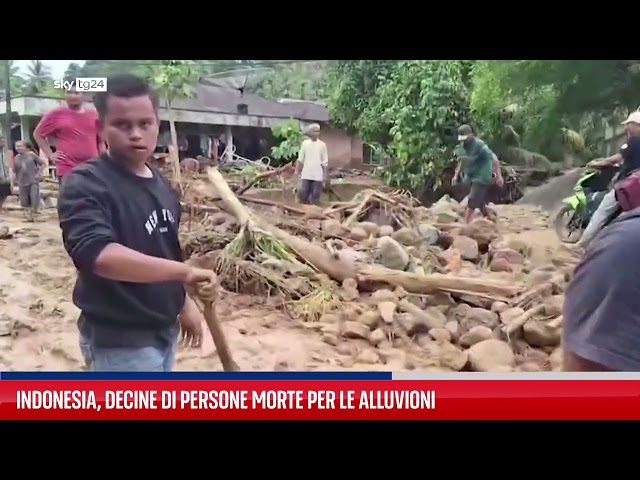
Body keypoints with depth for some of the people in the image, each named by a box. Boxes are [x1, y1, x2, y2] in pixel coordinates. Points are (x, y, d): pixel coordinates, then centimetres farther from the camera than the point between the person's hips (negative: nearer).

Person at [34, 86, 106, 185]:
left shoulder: (94, 115, 9)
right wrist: (50, 154, 1)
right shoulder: (56, 114, 1)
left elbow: (100, 142, 17)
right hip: (68, 171, -3)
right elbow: (38, 134, 11)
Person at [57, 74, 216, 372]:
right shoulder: (86, 185, -19)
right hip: (118, 341, -8)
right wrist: (184, 271, -36)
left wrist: (184, 302, 18)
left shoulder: (161, 184, 7)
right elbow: (98, 254, -36)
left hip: (163, 329, 8)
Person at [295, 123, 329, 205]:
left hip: (318, 175, 0)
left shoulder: (322, 145, 1)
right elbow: (300, 159, 6)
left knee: (315, 196, 2)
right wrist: (297, 171, 1)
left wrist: (325, 175, 0)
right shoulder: (305, 143, 2)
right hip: (306, 174, 0)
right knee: (302, 194, -3)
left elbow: (325, 162, 2)